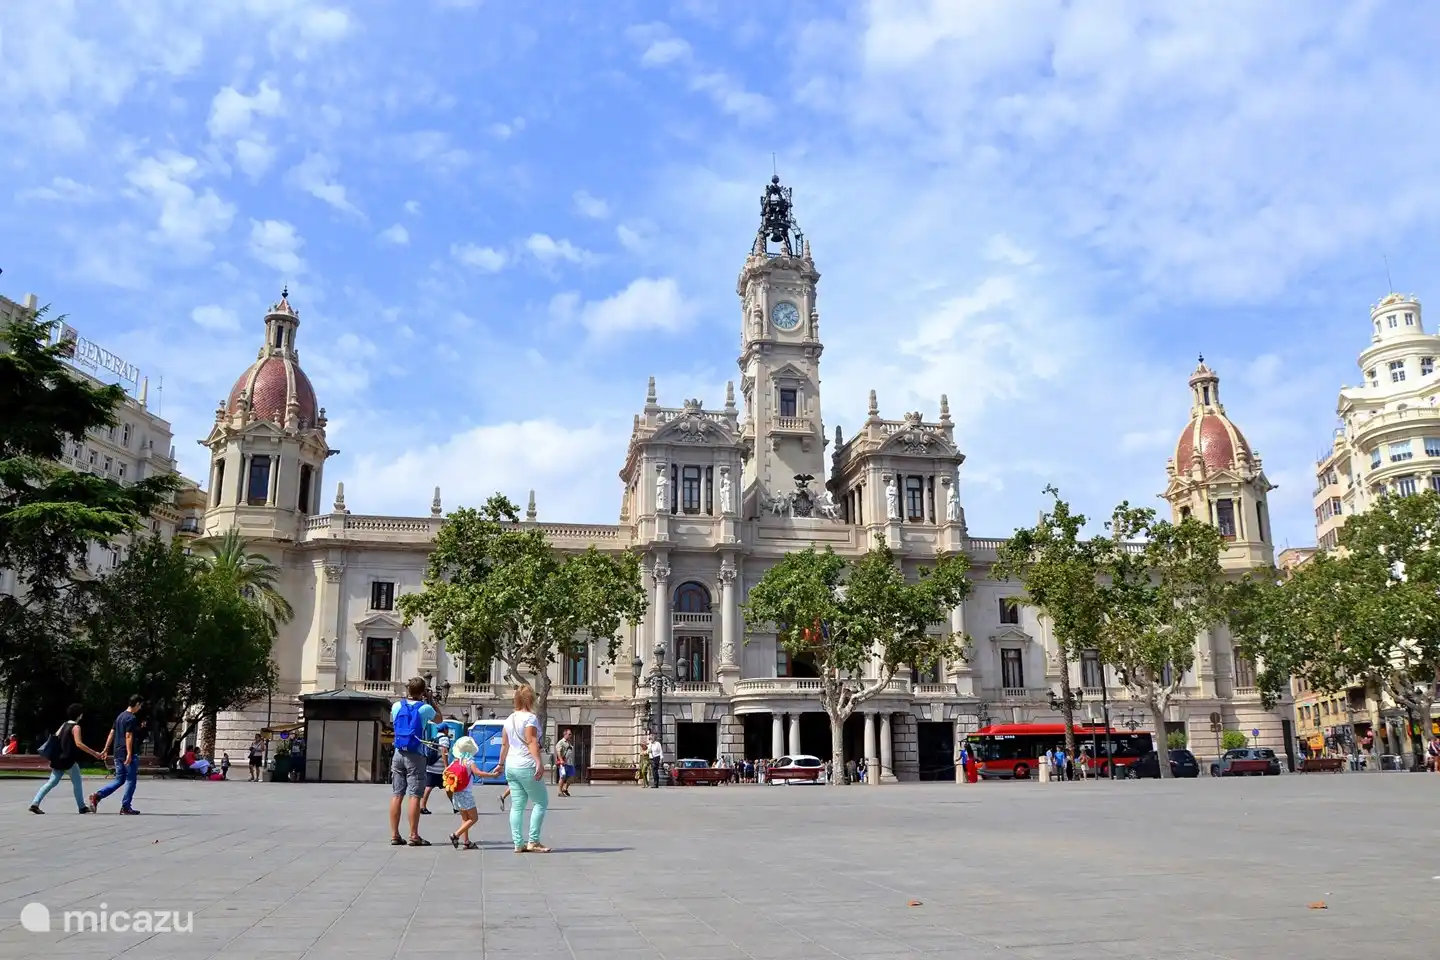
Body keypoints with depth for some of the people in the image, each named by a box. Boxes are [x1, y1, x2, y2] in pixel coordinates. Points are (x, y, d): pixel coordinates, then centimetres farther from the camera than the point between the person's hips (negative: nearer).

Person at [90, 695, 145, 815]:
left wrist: (106, 749, 19)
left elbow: (112, 733, 16)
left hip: (118, 754, 9)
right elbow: (128, 736, -19)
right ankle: (126, 807, 4)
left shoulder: (120, 716, 15)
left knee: (119, 780, 14)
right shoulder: (132, 718, -13)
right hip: (129, 755, -9)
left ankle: (97, 795, -1)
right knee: (131, 780, 1)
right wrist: (129, 754, -22)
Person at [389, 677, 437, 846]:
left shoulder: (397, 706, 4)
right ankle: (414, 836, -4)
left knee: (396, 795, 6)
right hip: (415, 756, -4)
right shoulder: (425, 708, -6)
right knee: (414, 796, -4)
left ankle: (395, 835, 8)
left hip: (399, 754, 4)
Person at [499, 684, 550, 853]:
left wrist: (501, 764, 26)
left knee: (517, 806, 8)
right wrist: (539, 763, -24)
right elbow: (531, 742, -19)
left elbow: (504, 744, 17)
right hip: (526, 766, -8)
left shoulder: (510, 719, 12)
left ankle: (518, 843, 7)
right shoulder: (530, 718, -10)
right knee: (541, 802, 2)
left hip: (511, 766, 8)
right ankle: (533, 841, -2)